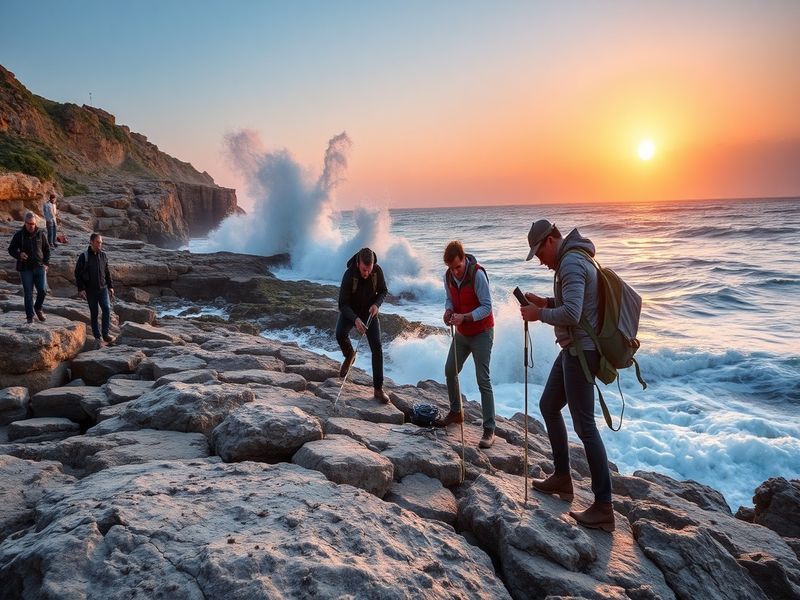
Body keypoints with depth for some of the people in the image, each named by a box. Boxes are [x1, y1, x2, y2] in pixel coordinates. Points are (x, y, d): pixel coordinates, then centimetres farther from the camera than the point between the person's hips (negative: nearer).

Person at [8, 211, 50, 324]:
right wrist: (19, 254, -15)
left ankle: (38, 308, 21)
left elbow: (47, 249, 13)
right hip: (25, 268, -1)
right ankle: (30, 316, 12)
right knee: (28, 293, 2)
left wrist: (46, 263, 3)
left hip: (39, 267, 1)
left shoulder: (40, 234, 4)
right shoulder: (19, 235, 0)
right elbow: (11, 249, 5)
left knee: (42, 290, -6)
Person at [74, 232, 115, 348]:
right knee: (94, 314, 6)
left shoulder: (103, 255, 6)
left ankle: (105, 334, -9)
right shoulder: (84, 256, -5)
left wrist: (110, 286, 11)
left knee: (107, 309, -16)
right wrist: (81, 289, -9)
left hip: (103, 288, 2)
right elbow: (77, 273, -3)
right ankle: (97, 337, 15)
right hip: (90, 290, -2)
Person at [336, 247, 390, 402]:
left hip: (370, 312, 2)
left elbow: (383, 291, -2)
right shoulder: (349, 275, -28)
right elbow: (343, 304, -25)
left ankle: (378, 388, -3)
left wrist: (376, 304, -23)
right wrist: (355, 319, -42)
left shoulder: (377, 270, -19)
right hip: (350, 311, -2)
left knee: (377, 348, -10)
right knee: (340, 334, -31)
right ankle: (349, 355, 6)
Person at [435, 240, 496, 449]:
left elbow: (486, 306, -22)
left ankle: (489, 430, -6)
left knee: (483, 381, -10)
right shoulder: (448, 275, -4)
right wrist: (448, 311, -13)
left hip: (481, 333, -7)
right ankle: (455, 412, 33)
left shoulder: (477, 274, -23)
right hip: (461, 333, 7)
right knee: (450, 371, 13)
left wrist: (464, 317, -34)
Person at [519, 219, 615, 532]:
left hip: (580, 352, -11)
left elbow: (571, 314, -29)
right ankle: (562, 478, 31)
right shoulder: (576, 259, 15)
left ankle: (604, 508, 2)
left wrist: (539, 314, -14)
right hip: (572, 350, 11)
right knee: (548, 406, 20)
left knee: (584, 426, -6)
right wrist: (546, 302, 11)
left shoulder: (570, 263, -18)